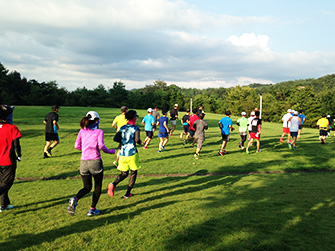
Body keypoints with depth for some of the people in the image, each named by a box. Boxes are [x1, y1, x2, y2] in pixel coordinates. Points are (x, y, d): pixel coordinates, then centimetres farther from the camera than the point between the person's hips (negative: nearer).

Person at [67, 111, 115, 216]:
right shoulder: (99, 132, -4)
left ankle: (75, 199, -14)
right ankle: (92, 209, 15)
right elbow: (101, 146, -16)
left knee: (87, 187, 14)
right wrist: (110, 151, 1)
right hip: (95, 161, -4)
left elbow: (77, 146, 6)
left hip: (83, 162, 4)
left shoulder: (82, 131, 8)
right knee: (98, 187, 15)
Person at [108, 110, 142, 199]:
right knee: (133, 173, 14)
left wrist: (123, 141, 12)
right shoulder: (135, 128, -6)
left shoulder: (123, 128, 8)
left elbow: (115, 138, -2)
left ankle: (113, 184, -13)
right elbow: (137, 139, -20)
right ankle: (128, 193, 12)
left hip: (123, 153, 5)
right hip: (132, 153, -5)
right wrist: (140, 142, 1)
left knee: (124, 174, 15)